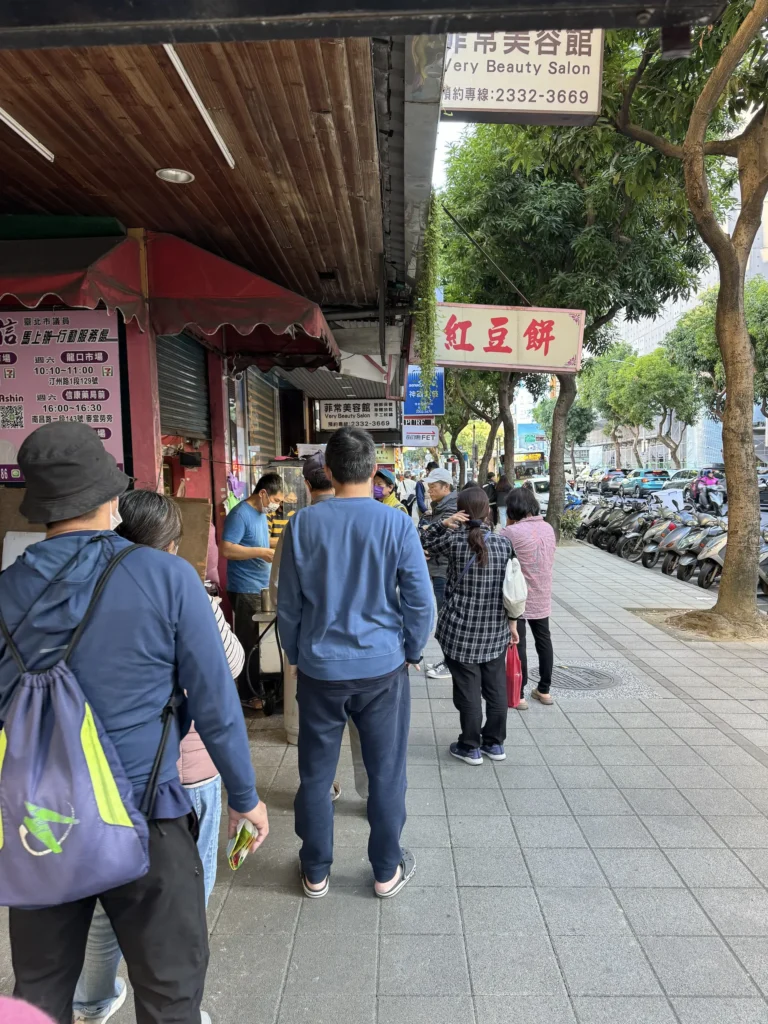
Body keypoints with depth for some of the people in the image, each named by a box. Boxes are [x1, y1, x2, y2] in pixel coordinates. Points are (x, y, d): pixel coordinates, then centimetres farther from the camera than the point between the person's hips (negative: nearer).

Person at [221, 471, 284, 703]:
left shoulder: (261, 513, 10)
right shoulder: (240, 514, -18)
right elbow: (227, 549, -24)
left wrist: (279, 543, 7)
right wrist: (261, 552, -26)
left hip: (260, 587, 9)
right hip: (245, 590, -9)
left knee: (258, 640, 17)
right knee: (248, 642, 1)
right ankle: (246, 693, 14)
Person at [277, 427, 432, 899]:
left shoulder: (304, 523, -7)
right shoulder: (397, 524, -11)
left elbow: (289, 604, 0)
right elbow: (420, 601, -8)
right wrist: (411, 651, 8)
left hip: (320, 668, 2)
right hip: (383, 666, -1)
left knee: (316, 773, 16)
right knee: (386, 772, 15)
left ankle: (316, 872, 32)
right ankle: (387, 871, 31)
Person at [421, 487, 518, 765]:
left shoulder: (454, 540, -12)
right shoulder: (504, 543, -4)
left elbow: (425, 542, 7)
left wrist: (443, 523, -7)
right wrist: (512, 622, 10)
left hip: (461, 630, -3)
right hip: (496, 630, 3)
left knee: (468, 689, 7)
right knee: (496, 687, 15)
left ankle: (470, 747, 20)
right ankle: (495, 743, 29)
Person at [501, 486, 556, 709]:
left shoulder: (511, 532, -20)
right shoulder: (548, 528, 2)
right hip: (542, 596, 6)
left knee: (518, 645, 3)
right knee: (544, 641, 16)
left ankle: (518, 695, 12)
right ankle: (544, 690, 28)